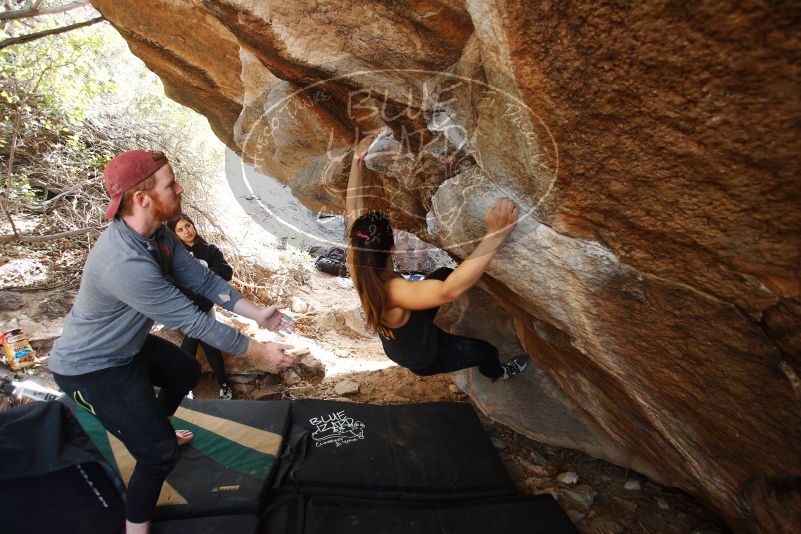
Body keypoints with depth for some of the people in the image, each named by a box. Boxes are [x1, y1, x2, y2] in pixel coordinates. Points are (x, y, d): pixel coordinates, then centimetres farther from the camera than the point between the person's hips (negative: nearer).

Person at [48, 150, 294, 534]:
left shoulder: (157, 235, -10)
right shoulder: (126, 263, -39)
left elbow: (202, 279, -5)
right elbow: (192, 322, -34)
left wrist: (257, 314, -9)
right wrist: (258, 351, -24)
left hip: (129, 345, 9)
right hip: (91, 367, -9)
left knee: (187, 372, 28)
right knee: (162, 452, -9)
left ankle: (152, 429, 54)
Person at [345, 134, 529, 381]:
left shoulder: (357, 264, -26)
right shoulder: (392, 291, -48)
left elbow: (354, 208, -16)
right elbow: (450, 290, -63)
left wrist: (358, 159, -15)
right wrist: (495, 235, -68)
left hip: (397, 340, 6)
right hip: (420, 356, -6)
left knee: (444, 273, 11)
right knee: (486, 350, 19)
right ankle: (496, 373, 54)